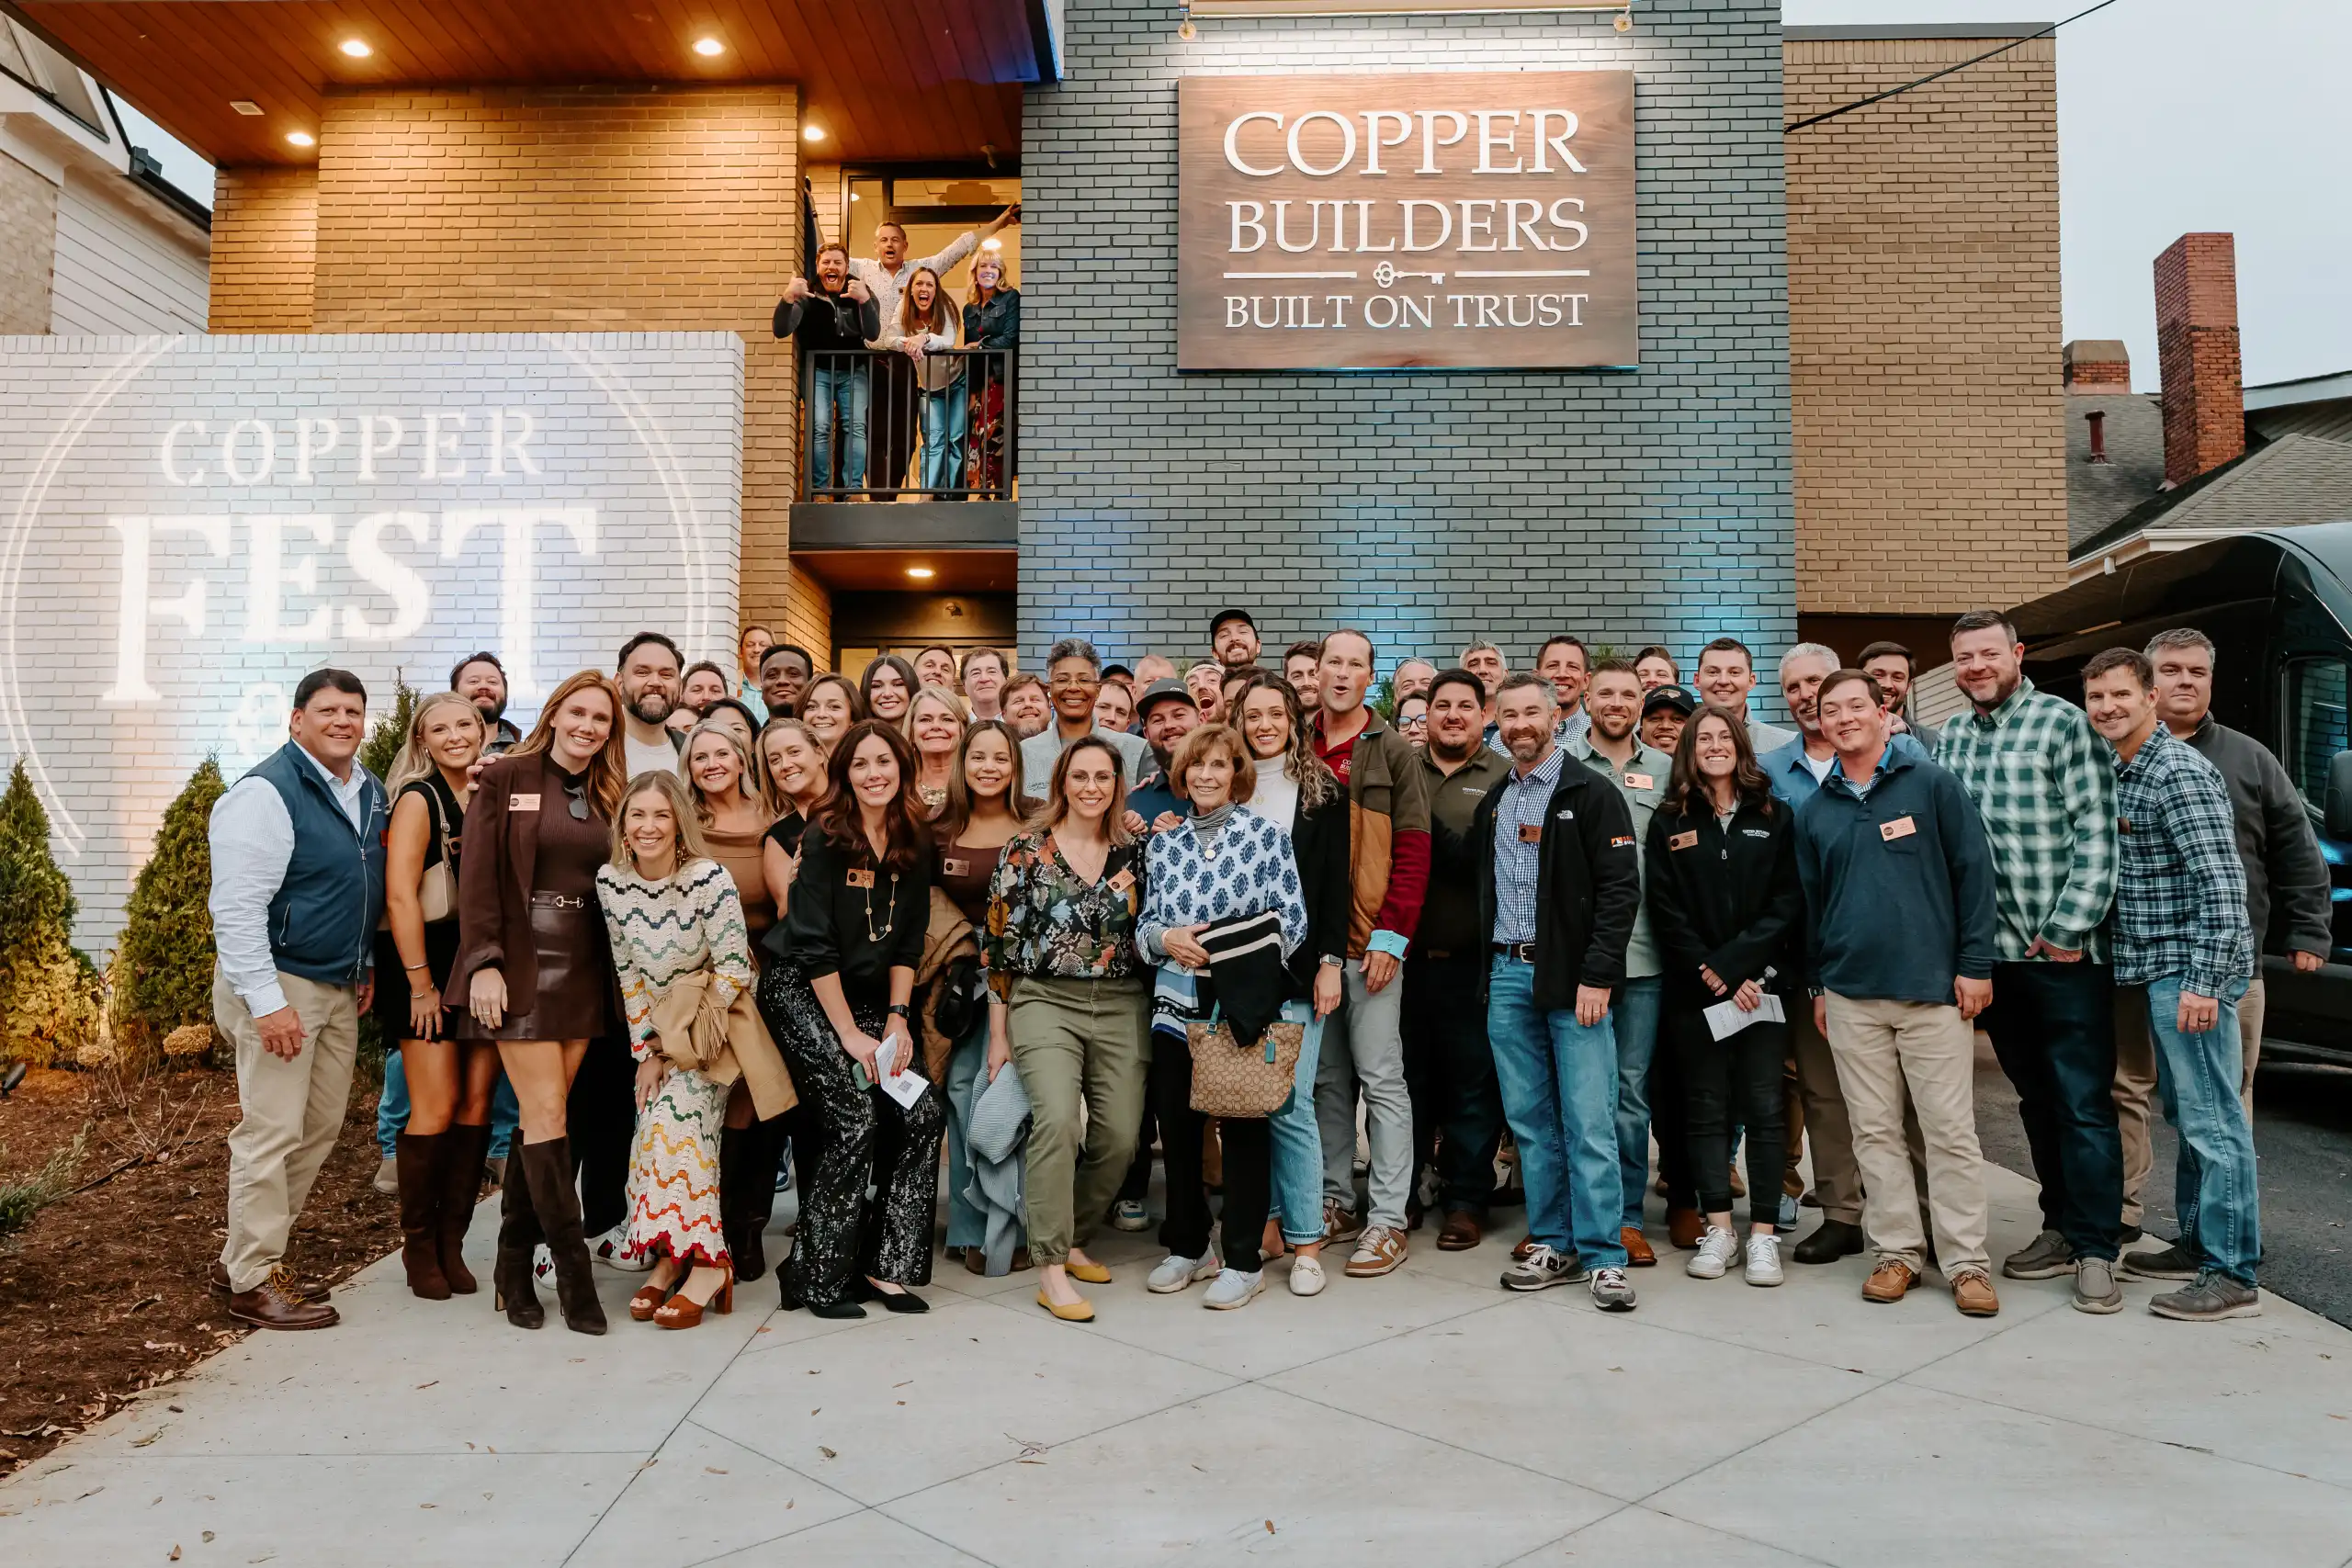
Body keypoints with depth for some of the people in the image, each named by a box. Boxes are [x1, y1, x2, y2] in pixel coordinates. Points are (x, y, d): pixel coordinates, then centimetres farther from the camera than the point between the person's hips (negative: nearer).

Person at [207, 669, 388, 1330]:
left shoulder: (369, 791, 10)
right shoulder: (266, 793, -15)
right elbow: (236, 906, -19)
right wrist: (267, 1001, -22)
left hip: (341, 986, 9)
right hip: (277, 982, -8)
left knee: (320, 1130, 13)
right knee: (271, 1133, -5)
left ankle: (246, 1256, 27)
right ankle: (254, 1282, 8)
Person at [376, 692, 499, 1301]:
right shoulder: (418, 798, -4)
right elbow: (400, 895, -11)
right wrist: (420, 985, -13)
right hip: (429, 961, -5)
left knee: (477, 1103, 2)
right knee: (437, 1109, -5)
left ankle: (452, 1242, 13)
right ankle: (419, 1246, 11)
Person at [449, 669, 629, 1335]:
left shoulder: (611, 796, 11)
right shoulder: (506, 779, -2)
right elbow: (477, 877, -6)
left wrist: (619, 977, 7)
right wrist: (484, 963, -13)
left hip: (585, 970, 4)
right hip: (520, 966, -4)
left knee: (543, 1117, 6)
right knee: (546, 1114, -6)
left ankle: (515, 1265, 16)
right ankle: (573, 1267, 2)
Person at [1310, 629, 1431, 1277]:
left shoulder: (1393, 751, -1)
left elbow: (1413, 850, -5)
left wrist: (1391, 935, -12)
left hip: (1371, 942, -4)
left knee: (1381, 1077, -1)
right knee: (1327, 1079, 11)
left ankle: (1388, 1220, 7)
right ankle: (1337, 1203, 23)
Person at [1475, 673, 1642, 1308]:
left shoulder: (1591, 793, -4)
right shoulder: (1492, 803, 14)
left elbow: (1620, 889, -10)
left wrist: (1596, 976, -16)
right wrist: (1487, 968, 9)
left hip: (1573, 977, -5)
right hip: (1506, 975, 6)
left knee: (1588, 1121, -4)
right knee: (1529, 1119, 9)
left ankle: (1603, 1255, 5)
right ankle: (1553, 1245, 19)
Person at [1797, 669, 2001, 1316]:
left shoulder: (1933, 784, 0)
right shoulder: (1814, 810, 10)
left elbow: (1974, 871, -2)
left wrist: (1974, 964, -6)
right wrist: (1817, 984, 12)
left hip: (1933, 988, -3)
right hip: (1850, 995, 3)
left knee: (1951, 1129, 1)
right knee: (1875, 1131, 8)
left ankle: (1966, 1262, 11)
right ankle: (1897, 1251, 18)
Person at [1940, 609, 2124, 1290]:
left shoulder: (2064, 723, -6)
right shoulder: (1949, 738, 10)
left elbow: (2098, 835, -11)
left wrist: (2068, 930, -15)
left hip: (2066, 952, -5)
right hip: (1995, 952, 6)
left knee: (2084, 1104, 0)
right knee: (2035, 1099, 14)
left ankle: (2096, 1246, 10)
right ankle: (2061, 1226, 26)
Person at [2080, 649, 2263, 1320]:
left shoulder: (2180, 773, -14)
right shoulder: (2120, 773, 14)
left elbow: (2222, 884, -19)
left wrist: (2203, 981, -22)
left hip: (2189, 970, -10)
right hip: (2157, 968, 10)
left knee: (2213, 1121, -4)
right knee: (2185, 1114, 17)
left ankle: (2231, 1277, 2)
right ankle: (2196, 1244, 29)